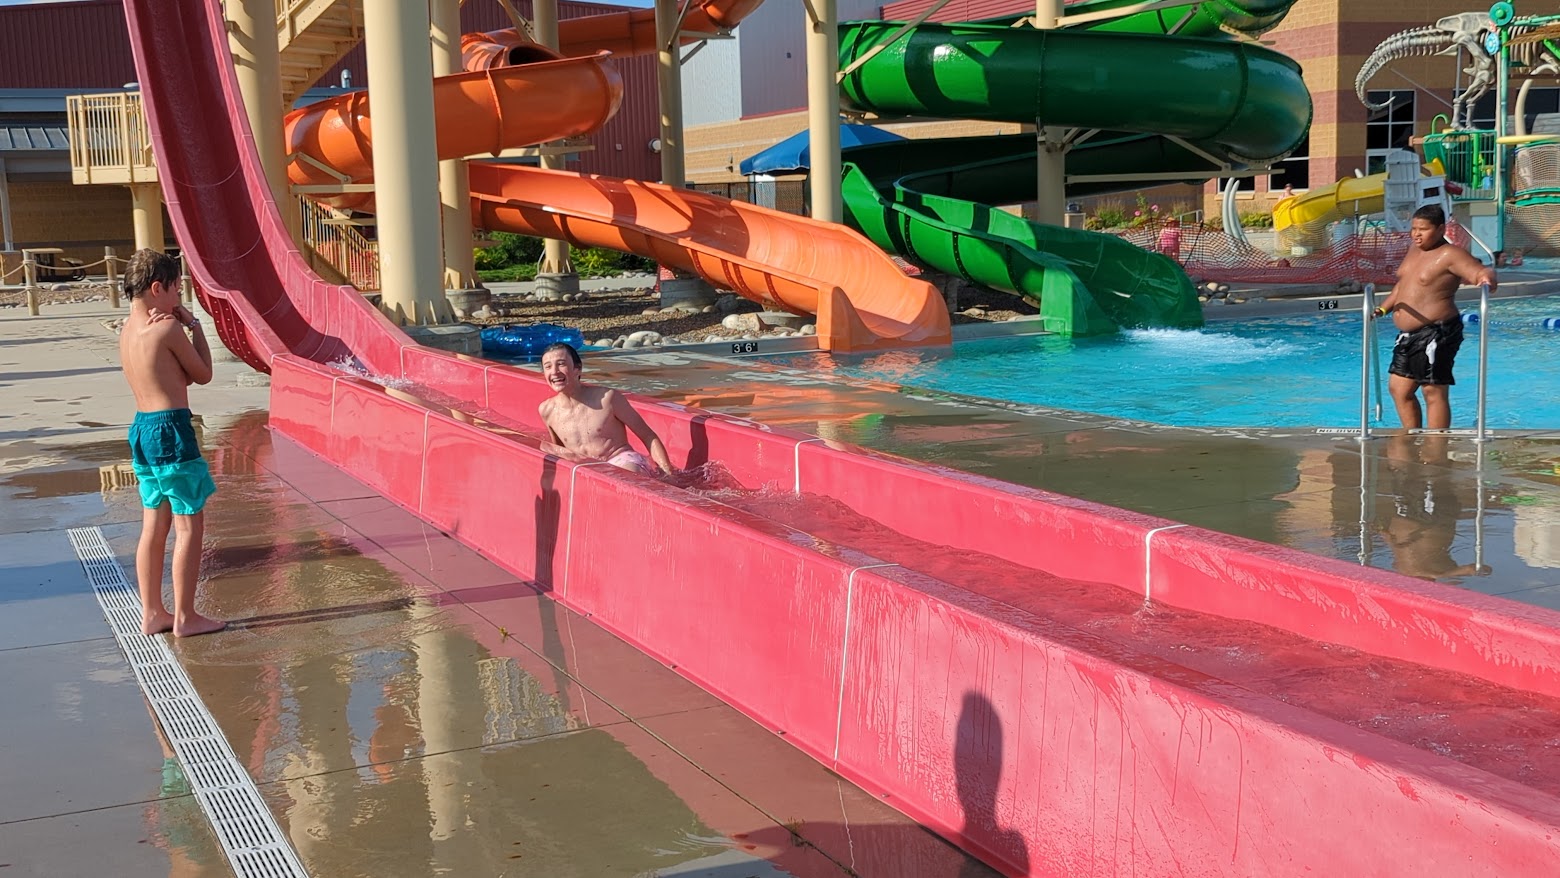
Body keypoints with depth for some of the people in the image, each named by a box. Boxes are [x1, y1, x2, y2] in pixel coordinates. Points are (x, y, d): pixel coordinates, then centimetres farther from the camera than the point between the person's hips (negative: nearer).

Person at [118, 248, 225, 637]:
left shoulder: (128, 330, 12)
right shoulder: (167, 328, -13)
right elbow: (203, 374, -2)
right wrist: (193, 324, 2)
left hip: (142, 428, 9)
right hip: (171, 429, -9)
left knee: (154, 525, 14)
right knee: (189, 525, 0)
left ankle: (152, 613, 20)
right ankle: (184, 617, 4)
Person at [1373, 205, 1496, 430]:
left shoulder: (1449, 255, -13)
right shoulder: (1414, 249, 13)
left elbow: (1481, 271, -24)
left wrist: (1486, 278, -45)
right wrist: (1383, 309, 23)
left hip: (1436, 334, -10)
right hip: (1408, 335, 10)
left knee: (1434, 392, -6)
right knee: (1398, 388, 14)